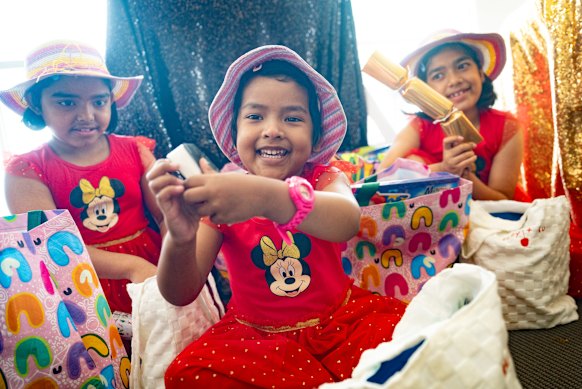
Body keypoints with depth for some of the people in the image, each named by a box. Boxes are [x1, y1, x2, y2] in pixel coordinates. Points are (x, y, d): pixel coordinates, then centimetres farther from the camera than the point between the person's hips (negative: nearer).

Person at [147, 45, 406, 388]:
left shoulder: (324, 178, -7)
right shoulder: (219, 197, -6)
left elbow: (348, 223, -33)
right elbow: (181, 295, -15)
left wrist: (269, 196, -53)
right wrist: (180, 240, -38)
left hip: (340, 319, 0)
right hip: (256, 334, 2)